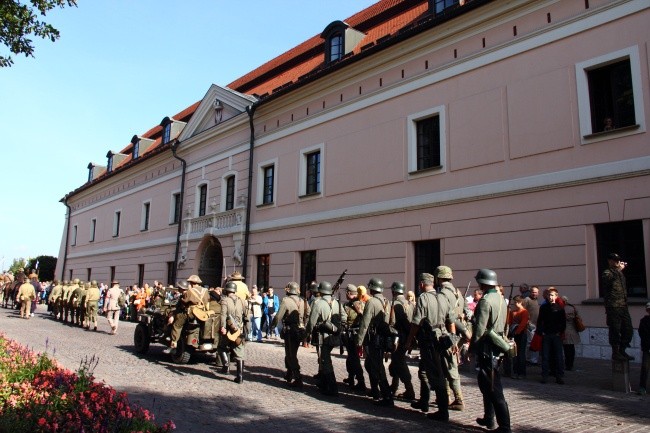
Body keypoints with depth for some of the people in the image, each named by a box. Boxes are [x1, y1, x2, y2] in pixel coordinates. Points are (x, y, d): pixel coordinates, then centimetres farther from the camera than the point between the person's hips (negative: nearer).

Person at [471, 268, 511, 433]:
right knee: (486, 384, 20)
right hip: (498, 345, 9)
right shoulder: (501, 299, 10)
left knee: (494, 389, -5)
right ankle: (489, 419, 29)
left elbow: (480, 328, -20)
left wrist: (471, 348, -12)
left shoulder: (485, 300, -17)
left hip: (487, 348, -9)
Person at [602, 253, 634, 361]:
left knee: (628, 330, 9)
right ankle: (615, 353, 6)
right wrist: (619, 269, -22)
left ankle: (622, 351, 21)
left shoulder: (620, 273, 21)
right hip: (613, 307, -8)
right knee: (615, 331, -3)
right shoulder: (607, 273, -3)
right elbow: (609, 279, -27)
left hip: (623, 306, 8)